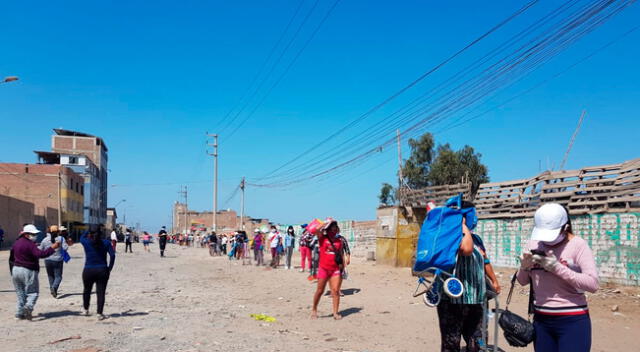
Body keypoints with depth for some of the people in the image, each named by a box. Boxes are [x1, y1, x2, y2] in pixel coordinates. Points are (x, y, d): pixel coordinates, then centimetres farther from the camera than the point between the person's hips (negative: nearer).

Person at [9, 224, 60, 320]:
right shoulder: (30, 244, -14)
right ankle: (28, 307, -24)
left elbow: (11, 258, 19)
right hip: (28, 271, -8)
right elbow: (40, 254, -28)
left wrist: (12, 271, 25)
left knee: (20, 293, 15)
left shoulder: (16, 243, 12)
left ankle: (19, 314, 14)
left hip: (16, 269, 8)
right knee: (33, 292, -2)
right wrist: (52, 248, -28)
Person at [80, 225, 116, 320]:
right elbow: (112, 255, -9)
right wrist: (109, 268, -1)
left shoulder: (86, 242, -3)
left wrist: (89, 232, 27)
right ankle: (100, 314, 0)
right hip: (102, 271, -1)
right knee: (101, 292, 2)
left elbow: (82, 237, 21)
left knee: (87, 290, 22)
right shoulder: (106, 243, -3)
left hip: (88, 271, 1)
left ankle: (86, 310, 36)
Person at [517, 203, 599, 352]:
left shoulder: (577, 245, -9)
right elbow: (523, 281, 11)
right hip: (541, 320, 4)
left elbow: (593, 284, -17)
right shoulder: (535, 244, 3)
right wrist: (524, 267, -10)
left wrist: (557, 268, -23)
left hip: (572, 322, -4)